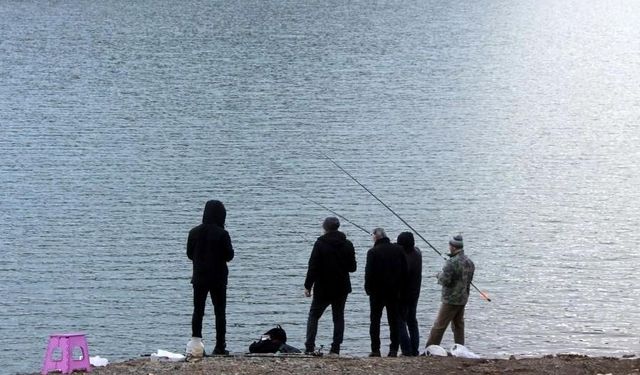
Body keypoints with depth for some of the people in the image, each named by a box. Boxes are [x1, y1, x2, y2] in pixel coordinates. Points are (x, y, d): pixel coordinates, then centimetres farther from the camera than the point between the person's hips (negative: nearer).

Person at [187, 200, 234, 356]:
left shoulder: (194, 232, -2)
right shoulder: (222, 234, -14)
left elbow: (189, 254, 5)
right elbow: (229, 255, -9)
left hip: (199, 277, 3)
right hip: (218, 278, -3)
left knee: (198, 311, 10)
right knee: (220, 312, 5)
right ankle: (220, 347, 1)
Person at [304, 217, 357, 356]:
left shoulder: (320, 244, -11)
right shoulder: (348, 245, 1)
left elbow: (313, 267, -13)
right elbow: (352, 267, 7)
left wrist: (308, 286, -7)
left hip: (323, 289, -3)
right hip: (342, 288, 3)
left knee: (313, 315, 9)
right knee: (338, 317, 9)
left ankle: (309, 347, -1)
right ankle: (335, 349, 3)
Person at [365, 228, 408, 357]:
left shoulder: (373, 252, -11)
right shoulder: (398, 250, 2)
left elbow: (369, 272, -13)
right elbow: (404, 271, 3)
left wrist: (368, 289, -2)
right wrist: (399, 287, 9)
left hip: (377, 292, -3)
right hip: (394, 292, 3)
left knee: (375, 321, 4)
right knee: (394, 321, 9)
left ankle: (375, 350, -1)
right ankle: (394, 350, 4)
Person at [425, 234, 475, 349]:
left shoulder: (452, 262, -20)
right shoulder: (469, 262, 7)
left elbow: (445, 280, -22)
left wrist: (439, 275, -2)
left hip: (451, 300, -8)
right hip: (463, 299, 8)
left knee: (439, 326, -5)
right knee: (458, 326, 14)